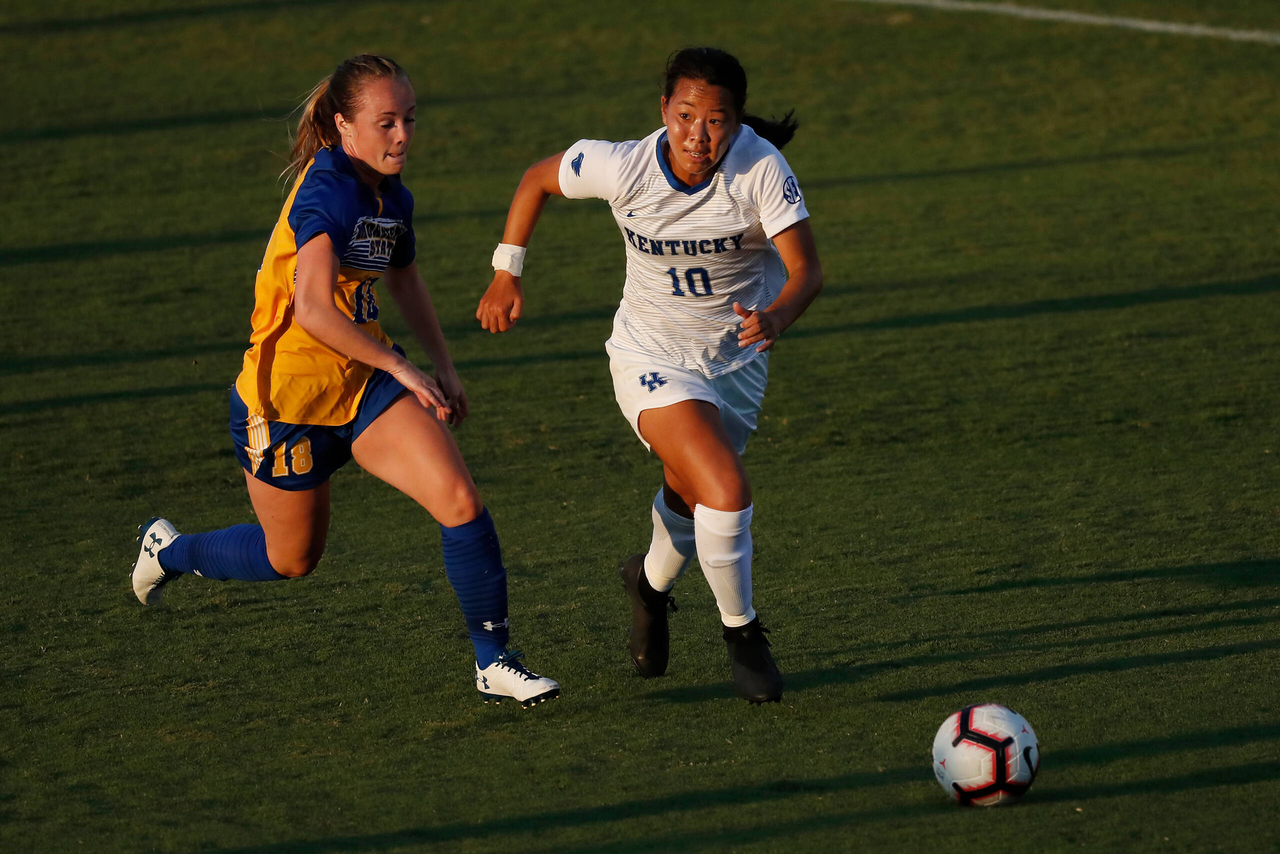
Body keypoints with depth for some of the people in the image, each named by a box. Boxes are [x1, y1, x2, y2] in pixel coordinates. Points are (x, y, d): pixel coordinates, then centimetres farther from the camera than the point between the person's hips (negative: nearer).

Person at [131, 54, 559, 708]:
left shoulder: (391, 195, 2)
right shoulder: (326, 190, -24)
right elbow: (313, 309, -35)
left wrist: (443, 366, 20)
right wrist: (404, 371, -30)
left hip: (365, 379, 6)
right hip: (288, 393, -6)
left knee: (460, 501, -14)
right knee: (292, 558, 14)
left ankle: (494, 663, -3)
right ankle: (168, 550, 42)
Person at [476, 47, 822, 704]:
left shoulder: (760, 166, -25)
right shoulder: (621, 167, -24)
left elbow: (806, 267, -28)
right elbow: (537, 180, -5)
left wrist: (778, 315, -48)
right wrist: (506, 274, -2)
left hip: (737, 357, 3)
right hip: (652, 360, -3)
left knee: (692, 498, 21)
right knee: (727, 491, -22)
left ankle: (652, 581, 55)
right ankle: (741, 635, 1)